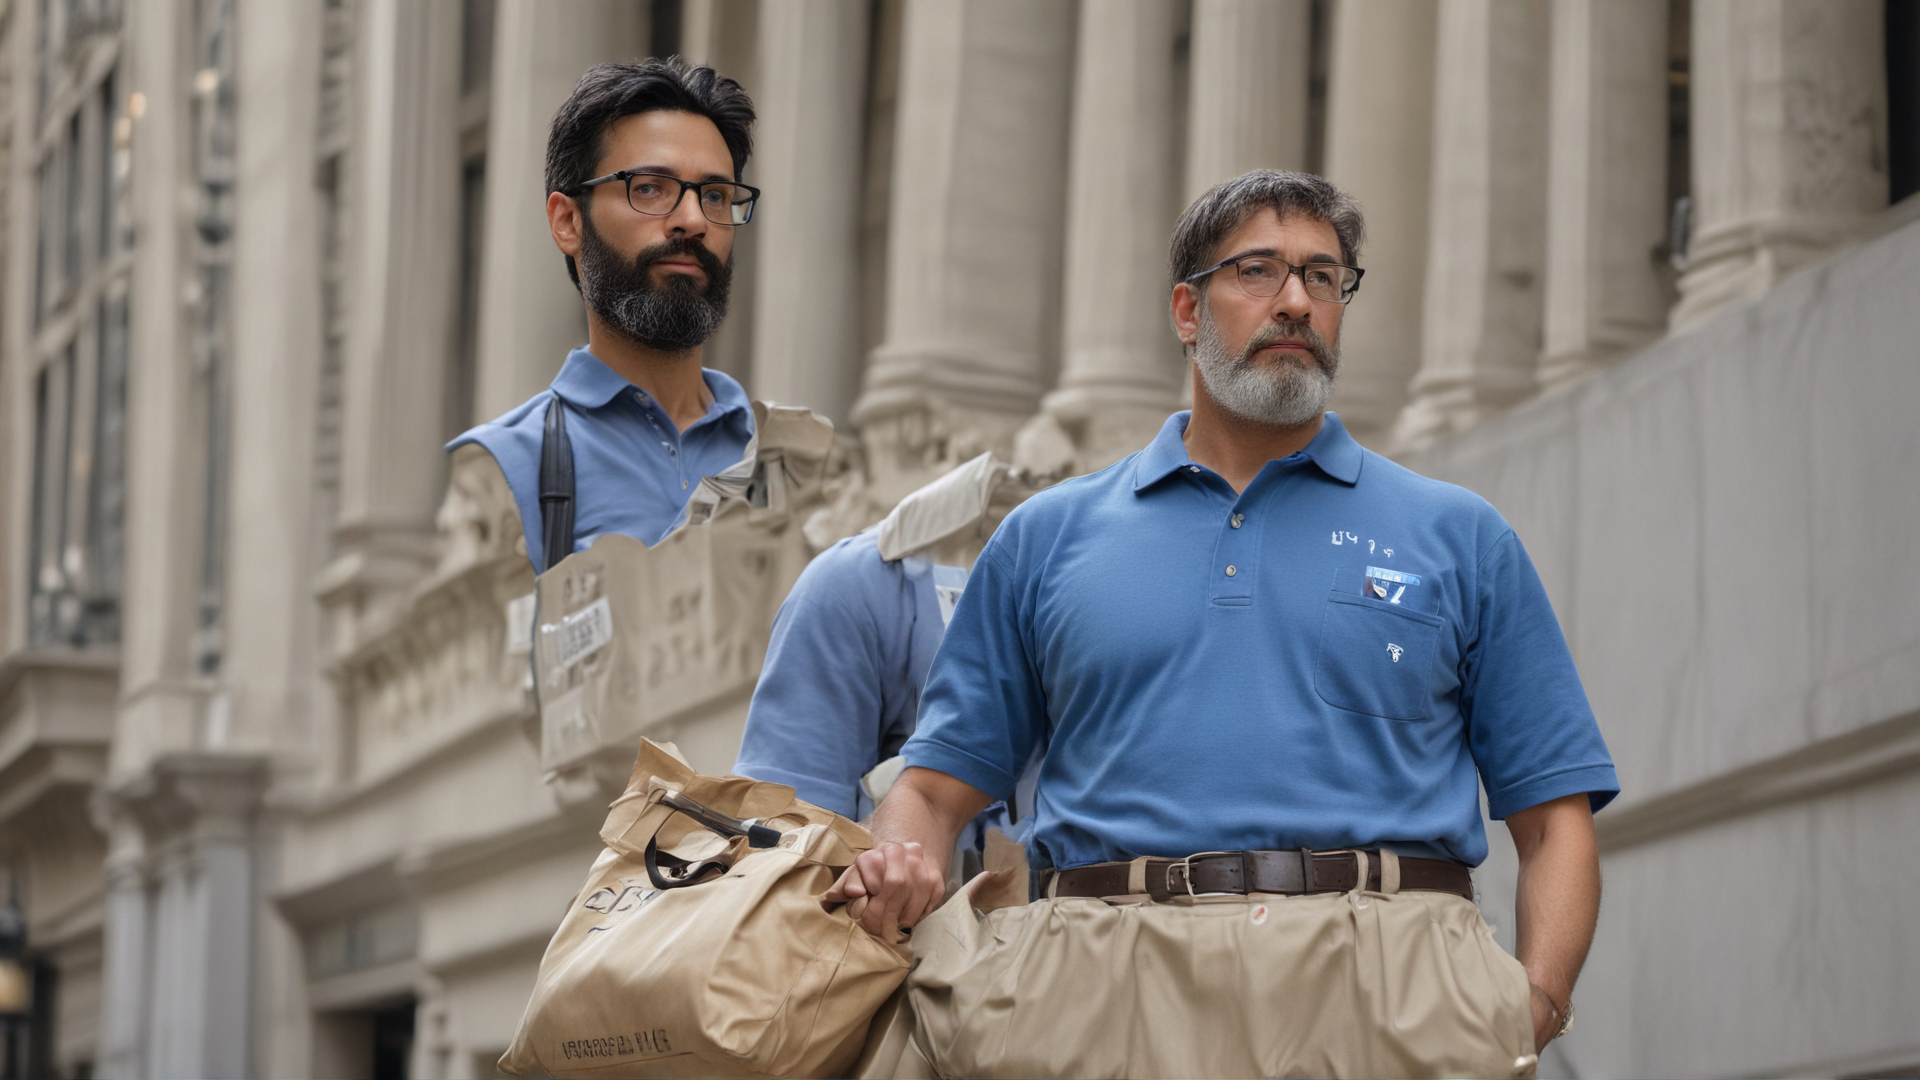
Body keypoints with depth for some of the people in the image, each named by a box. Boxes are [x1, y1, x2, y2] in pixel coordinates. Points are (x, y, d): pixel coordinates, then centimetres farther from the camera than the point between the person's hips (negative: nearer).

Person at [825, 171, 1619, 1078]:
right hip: (1106, 994, 1)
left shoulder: (1460, 538, 19)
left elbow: (1555, 816, 14)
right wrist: (897, 866, -5)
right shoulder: (1048, 538, 21)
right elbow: (938, 783, 19)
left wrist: (1534, 1005, -4)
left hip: (1386, 1002, -1)